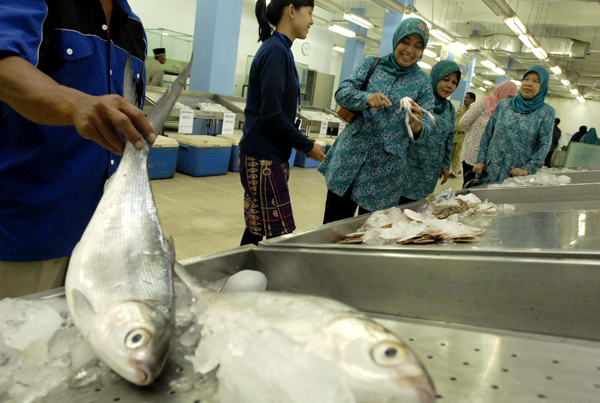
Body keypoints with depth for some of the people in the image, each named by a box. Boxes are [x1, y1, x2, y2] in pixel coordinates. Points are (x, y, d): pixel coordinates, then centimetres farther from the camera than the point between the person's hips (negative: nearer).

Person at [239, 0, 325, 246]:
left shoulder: (279, 49, 14)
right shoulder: (276, 51, -13)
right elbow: (271, 115, -20)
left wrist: (302, 142, 9)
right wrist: (307, 147, -9)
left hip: (266, 156, 9)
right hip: (264, 159, -9)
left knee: (256, 231, 15)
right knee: (282, 238, -5)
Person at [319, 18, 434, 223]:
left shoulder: (422, 81, 5)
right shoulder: (371, 64, 6)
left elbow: (427, 126, -2)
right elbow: (343, 92, -4)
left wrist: (417, 125, -26)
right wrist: (367, 98, -25)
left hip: (385, 166, 0)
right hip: (350, 155, 1)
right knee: (332, 226, 4)